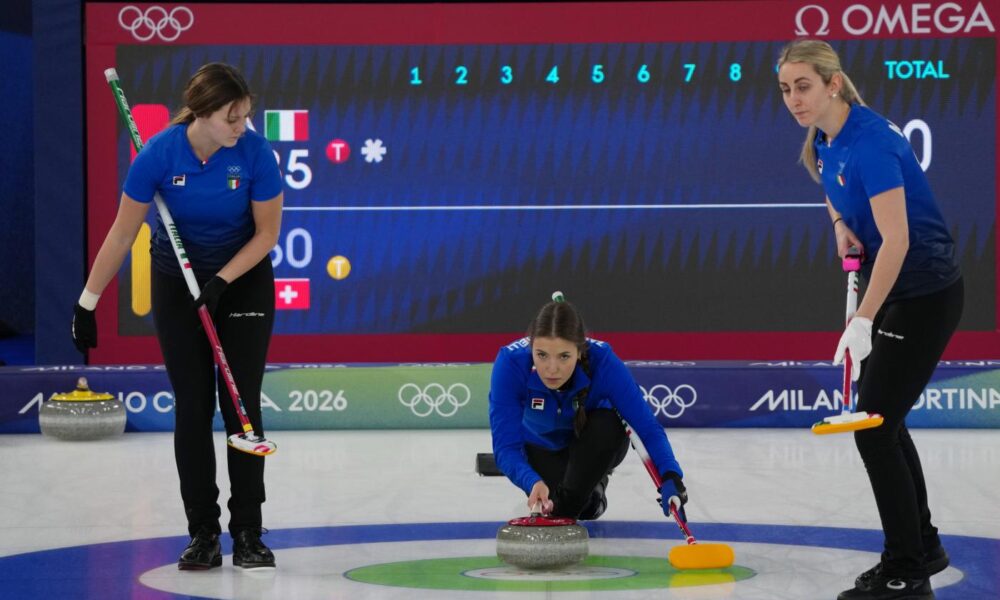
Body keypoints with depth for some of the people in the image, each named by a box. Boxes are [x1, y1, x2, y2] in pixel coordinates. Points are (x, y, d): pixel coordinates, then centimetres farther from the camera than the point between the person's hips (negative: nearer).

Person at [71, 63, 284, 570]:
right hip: (177, 284, 0)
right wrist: (87, 303, -11)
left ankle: (247, 533, -2)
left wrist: (222, 282, -23)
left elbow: (267, 232, -12)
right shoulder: (158, 155, -23)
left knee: (241, 405, -7)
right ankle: (203, 534, 3)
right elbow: (122, 234, -14)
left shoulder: (255, 153, -23)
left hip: (243, 279, 0)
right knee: (193, 408, -3)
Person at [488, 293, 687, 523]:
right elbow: (505, 446, -37)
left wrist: (670, 477, -52)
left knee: (607, 425, -34)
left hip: (593, 445, -1)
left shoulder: (602, 361, -35)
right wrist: (532, 482, -57)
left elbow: (647, 426, -34)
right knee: (544, 501, -25)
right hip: (541, 447, 1)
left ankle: (566, 504, -10)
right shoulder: (510, 363, -36)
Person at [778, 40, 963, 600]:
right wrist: (842, 226, 2)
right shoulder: (825, 139, 2)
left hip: (926, 295, -9)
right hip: (897, 289, 9)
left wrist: (863, 322, -32)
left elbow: (896, 240, -29)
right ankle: (923, 545, 31)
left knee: (874, 427, -8)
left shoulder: (870, 141, -25)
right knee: (883, 420, 17)